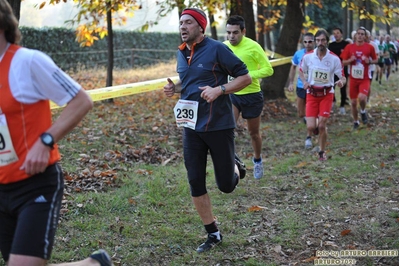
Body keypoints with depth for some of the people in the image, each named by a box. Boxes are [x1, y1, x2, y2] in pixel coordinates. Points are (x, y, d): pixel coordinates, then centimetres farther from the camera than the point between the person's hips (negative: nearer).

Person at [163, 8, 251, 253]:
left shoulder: (217, 49, -11)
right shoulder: (182, 54, 8)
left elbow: (245, 77, -9)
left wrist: (219, 90, -22)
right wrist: (175, 88, 3)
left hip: (219, 125, -5)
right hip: (192, 127, 6)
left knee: (226, 185, 1)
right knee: (195, 182, 2)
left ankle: (236, 167, 38)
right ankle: (213, 234, 17)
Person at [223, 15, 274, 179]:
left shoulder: (253, 47, -16)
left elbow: (268, 69, -15)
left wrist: (248, 75, -27)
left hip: (252, 95, -2)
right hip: (231, 94, 3)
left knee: (254, 132, 14)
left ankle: (257, 161, 40)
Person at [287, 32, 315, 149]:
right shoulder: (298, 54, -2)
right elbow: (293, 67, 13)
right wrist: (291, 82, 9)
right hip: (301, 87, 4)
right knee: (301, 114, 12)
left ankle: (309, 137, 9)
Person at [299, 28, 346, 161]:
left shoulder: (334, 58, -10)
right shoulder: (308, 56, -6)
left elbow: (342, 77, -5)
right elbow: (301, 71, 12)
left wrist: (341, 82, -29)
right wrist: (304, 82, -7)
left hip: (327, 94, -1)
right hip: (311, 94, 1)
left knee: (322, 126, -6)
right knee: (311, 127, -9)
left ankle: (322, 152, 16)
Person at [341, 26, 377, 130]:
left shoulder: (369, 47, -3)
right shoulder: (349, 47, 1)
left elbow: (375, 60, 8)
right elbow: (344, 62, 7)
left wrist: (369, 61, -13)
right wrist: (350, 60, -14)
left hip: (364, 79, -2)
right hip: (353, 78, 2)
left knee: (362, 97, -25)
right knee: (353, 102, 8)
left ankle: (363, 111, 7)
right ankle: (355, 121, 28)